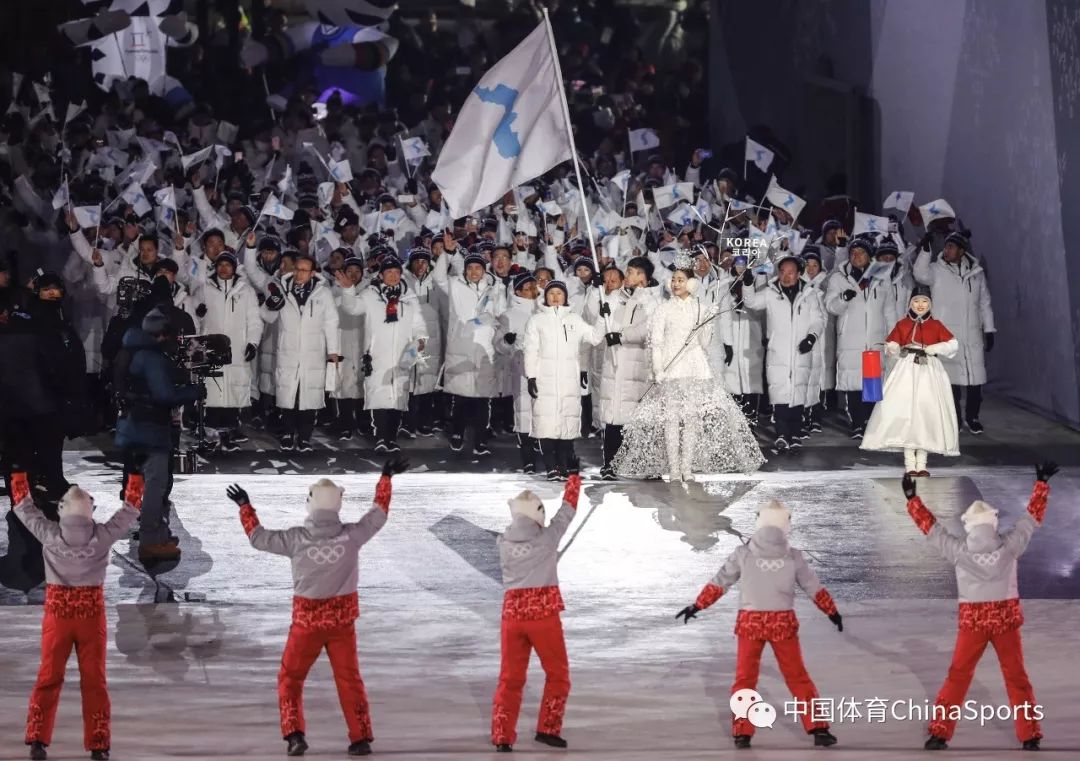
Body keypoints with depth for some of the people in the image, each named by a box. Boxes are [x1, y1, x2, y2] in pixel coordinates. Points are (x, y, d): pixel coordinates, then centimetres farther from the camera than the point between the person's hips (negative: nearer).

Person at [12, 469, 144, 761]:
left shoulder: (49, 535, -12)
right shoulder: (104, 535, -13)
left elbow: (23, 505, 3)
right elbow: (131, 507, 1)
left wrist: (19, 471, 13)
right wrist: (136, 473, 10)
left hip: (57, 613, 0)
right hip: (92, 614, 0)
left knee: (48, 679, 9)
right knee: (94, 681, 6)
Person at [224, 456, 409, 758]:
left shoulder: (296, 539, -16)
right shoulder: (351, 535, -12)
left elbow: (258, 537, -2)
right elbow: (379, 513, 4)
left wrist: (245, 506, 12)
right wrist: (386, 477, 16)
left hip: (307, 620, -1)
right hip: (342, 620, 1)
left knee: (290, 679, 13)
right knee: (349, 680, 13)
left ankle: (295, 735, 0)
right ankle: (361, 738, 14)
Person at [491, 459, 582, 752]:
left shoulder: (504, 542, 1)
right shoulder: (547, 538, -8)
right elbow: (568, 508, 4)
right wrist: (574, 475, 18)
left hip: (512, 614, 4)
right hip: (543, 613, -4)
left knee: (510, 678, 10)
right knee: (558, 674, 14)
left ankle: (502, 736, 4)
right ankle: (548, 728, 8)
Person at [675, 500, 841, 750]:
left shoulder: (743, 554, -5)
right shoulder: (792, 556, -4)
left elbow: (719, 583, 2)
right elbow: (814, 588, 6)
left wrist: (697, 606, 15)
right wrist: (832, 612, 21)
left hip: (750, 622, 0)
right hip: (783, 622, 0)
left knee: (745, 678, 13)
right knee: (797, 677, 11)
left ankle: (742, 733, 10)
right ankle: (818, 729, 9)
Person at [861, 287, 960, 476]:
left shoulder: (936, 325, 7)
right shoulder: (902, 325, 8)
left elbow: (952, 345, 2)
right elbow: (890, 346, 8)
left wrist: (933, 349, -11)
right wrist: (896, 350, -14)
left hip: (929, 373, 0)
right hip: (907, 371, 0)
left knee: (927, 414, 0)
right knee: (905, 414, -6)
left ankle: (921, 463, 9)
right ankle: (910, 464, 0)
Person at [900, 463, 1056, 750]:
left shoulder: (959, 549, -11)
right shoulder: (1010, 544, -9)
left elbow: (930, 527, -2)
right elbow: (1033, 516, 3)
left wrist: (912, 497, 6)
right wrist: (1042, 482, 14)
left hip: (972, 620, 0)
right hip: (1006, 618, 0)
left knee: (957, 677, 9)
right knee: (1016, 678, 9)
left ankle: (939, 733, 7)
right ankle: (1030, 735, 11)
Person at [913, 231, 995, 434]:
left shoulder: (976, 272, 8)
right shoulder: (937, 270, -1)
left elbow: (985, 303, 13)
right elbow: (921, 274, -23)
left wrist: (989, 330, 10)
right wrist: (925, 250, -34)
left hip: (972, 334, 2)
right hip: (945, 333, -2)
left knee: (975, 377, 5)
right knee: (951, 377, -1)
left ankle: (972, 416, 18)